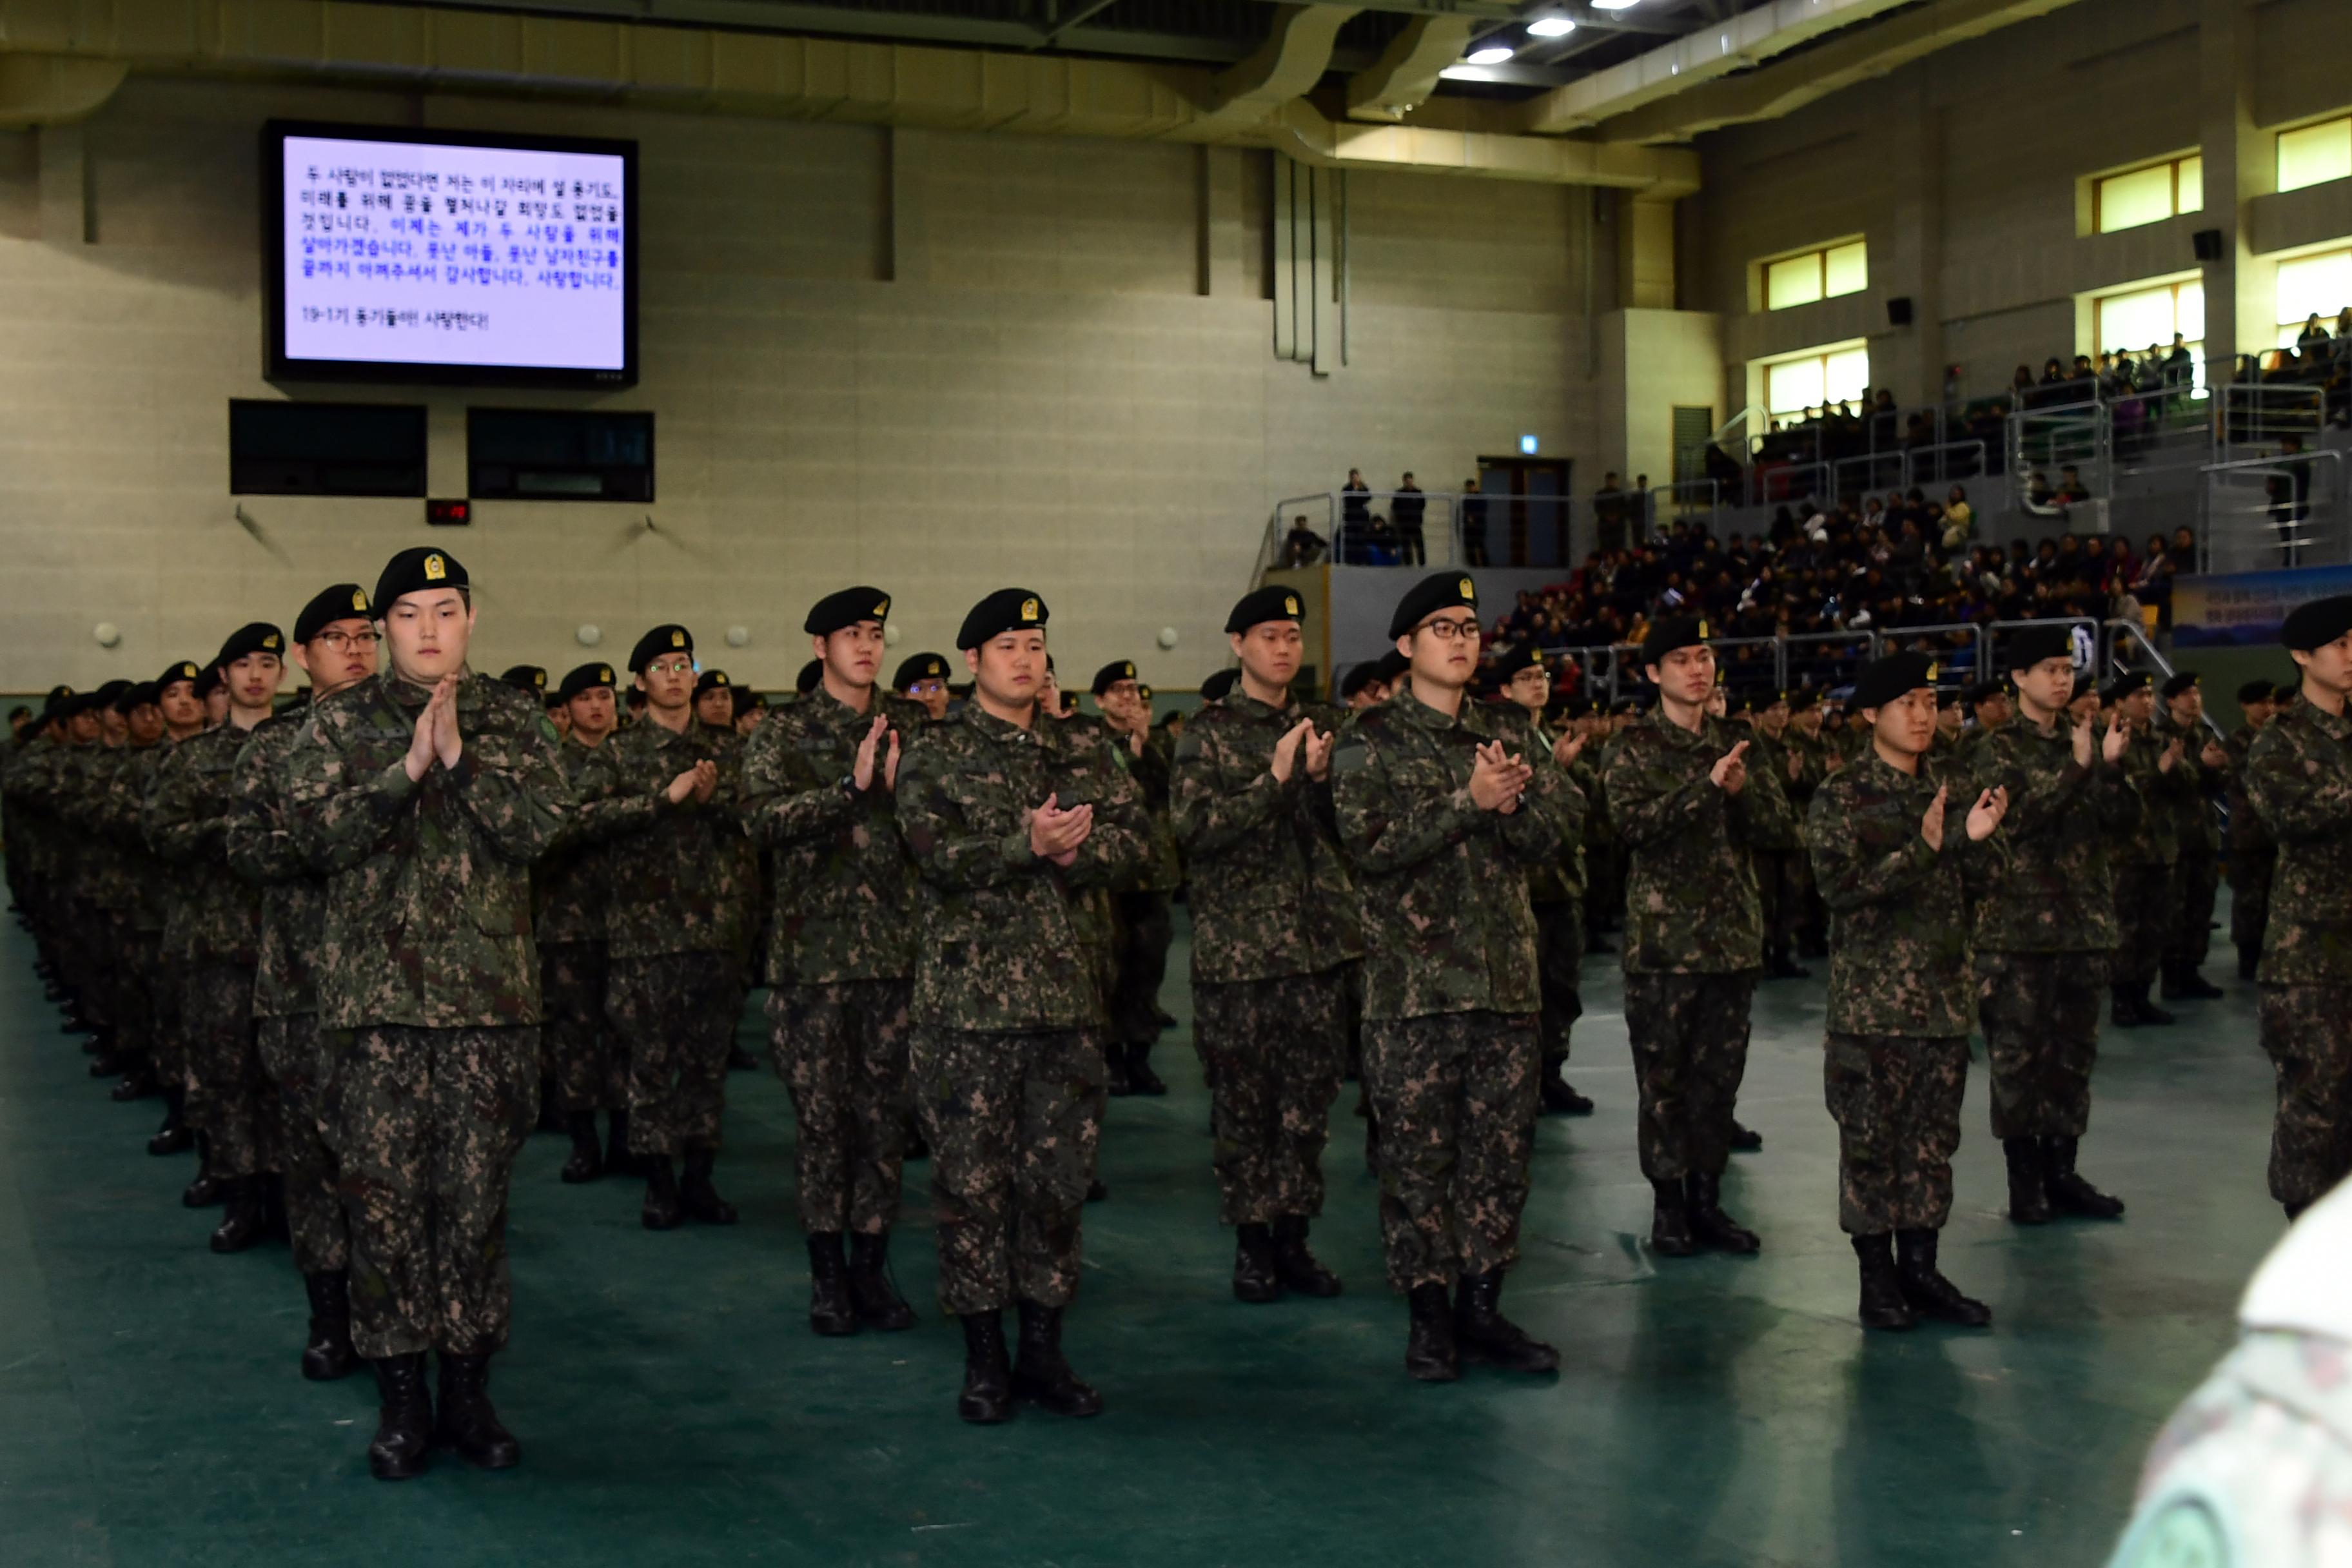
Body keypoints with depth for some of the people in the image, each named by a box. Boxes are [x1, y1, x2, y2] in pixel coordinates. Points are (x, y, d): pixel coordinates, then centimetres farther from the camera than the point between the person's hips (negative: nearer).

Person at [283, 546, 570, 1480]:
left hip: (491, 995, 1)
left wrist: (461, 761, -16)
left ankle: (468, 1392, 17)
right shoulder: (340, 724, 6)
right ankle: (401, 1398, 13)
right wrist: (408, 769, -15)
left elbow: (542, 829, -7)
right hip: (373, 992, 0)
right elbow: (317, 832, -8)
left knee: (477, 1195, 5)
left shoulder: (516, 722, 7)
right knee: (382, 1195, 2)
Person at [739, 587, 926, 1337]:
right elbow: (764, 816, -14)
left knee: (886, 1114, 6)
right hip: (814, 948, -2)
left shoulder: (914, 727, 9)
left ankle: (871, 1268, 17)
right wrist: (851, 787, -23)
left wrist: (901, 787, -13)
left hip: (896, 946, 2)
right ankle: (827, 1275, 13)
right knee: (821, 1118, 2)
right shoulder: (785, 734, 2)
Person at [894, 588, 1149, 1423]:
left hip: (1065, 992, 4)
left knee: (1059, 1173, 8)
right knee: (971, 1176, 1)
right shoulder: (934, 753, 0)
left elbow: (1133, 831, 5)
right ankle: (984, 1356, 12)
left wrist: (1077, 852, -13)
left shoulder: (1080, 754, 12)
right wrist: (1028, 845, -23)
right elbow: (937, 854, -13)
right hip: (966, 997, -4)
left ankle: (1043, 1350, 19)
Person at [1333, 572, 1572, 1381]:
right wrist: (1469, 802, -19)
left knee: (1502, 1147, 7)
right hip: (1412, 980, -4)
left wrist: (1516, 797, -17)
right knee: (1417, 1151, 0)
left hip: (1507, 976, 4)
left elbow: (1556, 833, 4)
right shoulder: (1372, 740, -1)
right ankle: (1427, 1313, 10)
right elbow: (1370, 845, -14)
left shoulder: (1508, 737, 13)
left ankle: (1482, 1304, 18)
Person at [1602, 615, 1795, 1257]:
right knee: (1663, 1076, 1)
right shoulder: (1634, 747, -2)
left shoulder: (1735, 744, 12)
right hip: (1662, 935, -4)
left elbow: (1776, 828, 7)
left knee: (1719, 1074, 8)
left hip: (1732, 934, 4)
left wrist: (1743, 789, -12)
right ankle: (1668, 1204, 10)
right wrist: (1709, 783, -22)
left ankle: (1706, 1198, 17)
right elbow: (1637, 824, -17)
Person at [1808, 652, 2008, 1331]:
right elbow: (1841, 888, -16)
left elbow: (1983, 881, 9)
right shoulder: (1840, 798, -5)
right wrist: (1921, 850, -25)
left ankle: (1921, 1267, 19)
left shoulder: (1954, 785, 10)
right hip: (1870, 995, -5)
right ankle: (1877, 1277, 9)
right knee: (1871, 1139, 0)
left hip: (1944, 992, 5)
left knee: (1933, 1136, 9)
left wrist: (1977, 839, -12)